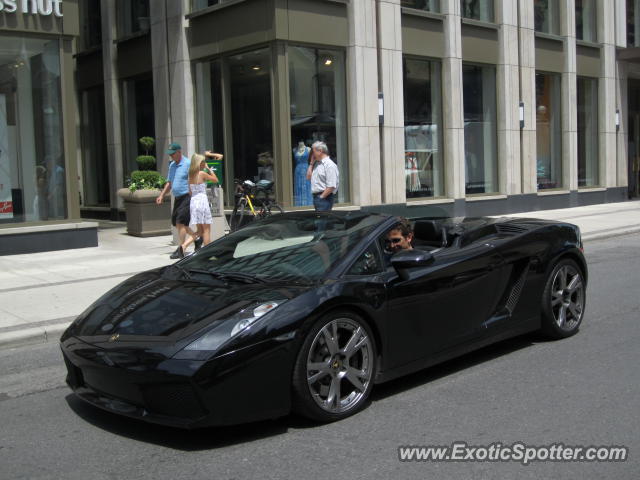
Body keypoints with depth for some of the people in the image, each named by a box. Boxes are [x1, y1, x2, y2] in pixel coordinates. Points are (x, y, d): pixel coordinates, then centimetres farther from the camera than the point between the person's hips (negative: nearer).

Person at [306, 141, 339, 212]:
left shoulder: (330, 165, -12)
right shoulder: (317, 163, 17)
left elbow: (331, 186, -19)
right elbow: (309, 177, 21)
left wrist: (321, 197, -16)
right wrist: (311, 163, 14)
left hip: (325, 198, -9)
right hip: (316, 196, 9)